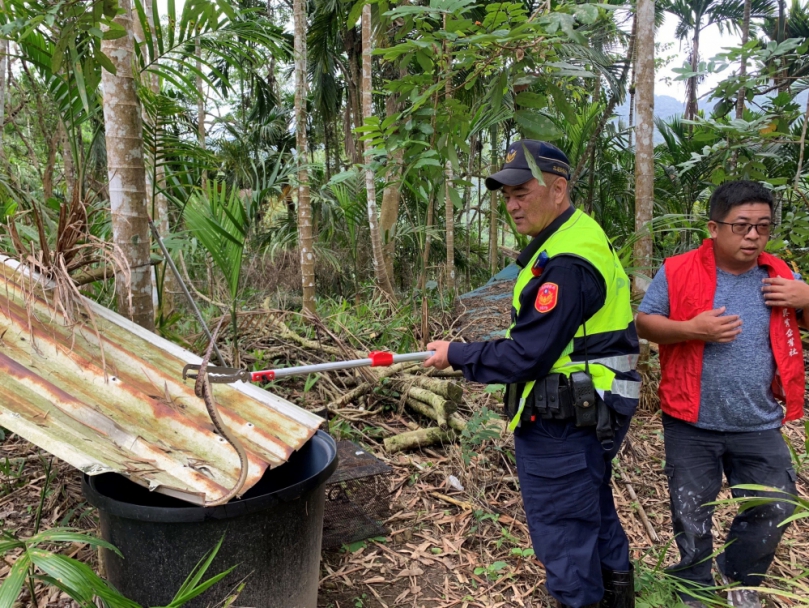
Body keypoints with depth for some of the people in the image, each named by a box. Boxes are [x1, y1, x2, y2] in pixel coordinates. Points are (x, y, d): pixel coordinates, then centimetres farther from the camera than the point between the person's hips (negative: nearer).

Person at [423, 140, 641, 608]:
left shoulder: (565, 262, -26)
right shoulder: (582, 234, 8)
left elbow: (526, 356, -25)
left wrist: (456, 355, -12)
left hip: (561, 424, -11)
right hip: (594, 411, 11)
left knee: (562, 527, 8)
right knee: (595, 510, 27)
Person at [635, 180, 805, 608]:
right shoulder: (678, 272, -10)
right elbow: (643, 323, -8)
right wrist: (691, 329, -24)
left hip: (759, 426, 3)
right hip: (692, 424, -3)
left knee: (775, 509, 14)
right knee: (691, 514, 12)